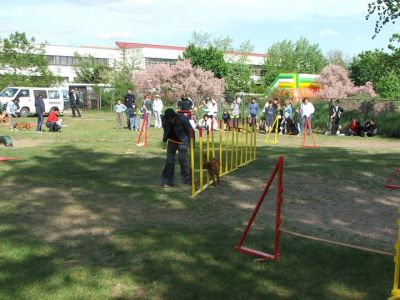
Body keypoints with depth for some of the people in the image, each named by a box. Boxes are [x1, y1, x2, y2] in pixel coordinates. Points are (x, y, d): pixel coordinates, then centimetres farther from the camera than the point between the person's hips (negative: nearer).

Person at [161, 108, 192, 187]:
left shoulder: (182, 118, -25)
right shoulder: (165, 119, -14)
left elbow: (190, 130, -15)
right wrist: (165, 139, 11)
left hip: (182, 141, -4)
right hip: (172, 141, 4)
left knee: (182, 159, -8)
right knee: (170, 160, 2)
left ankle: (187, 179, 9)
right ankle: (167, 181, 7)